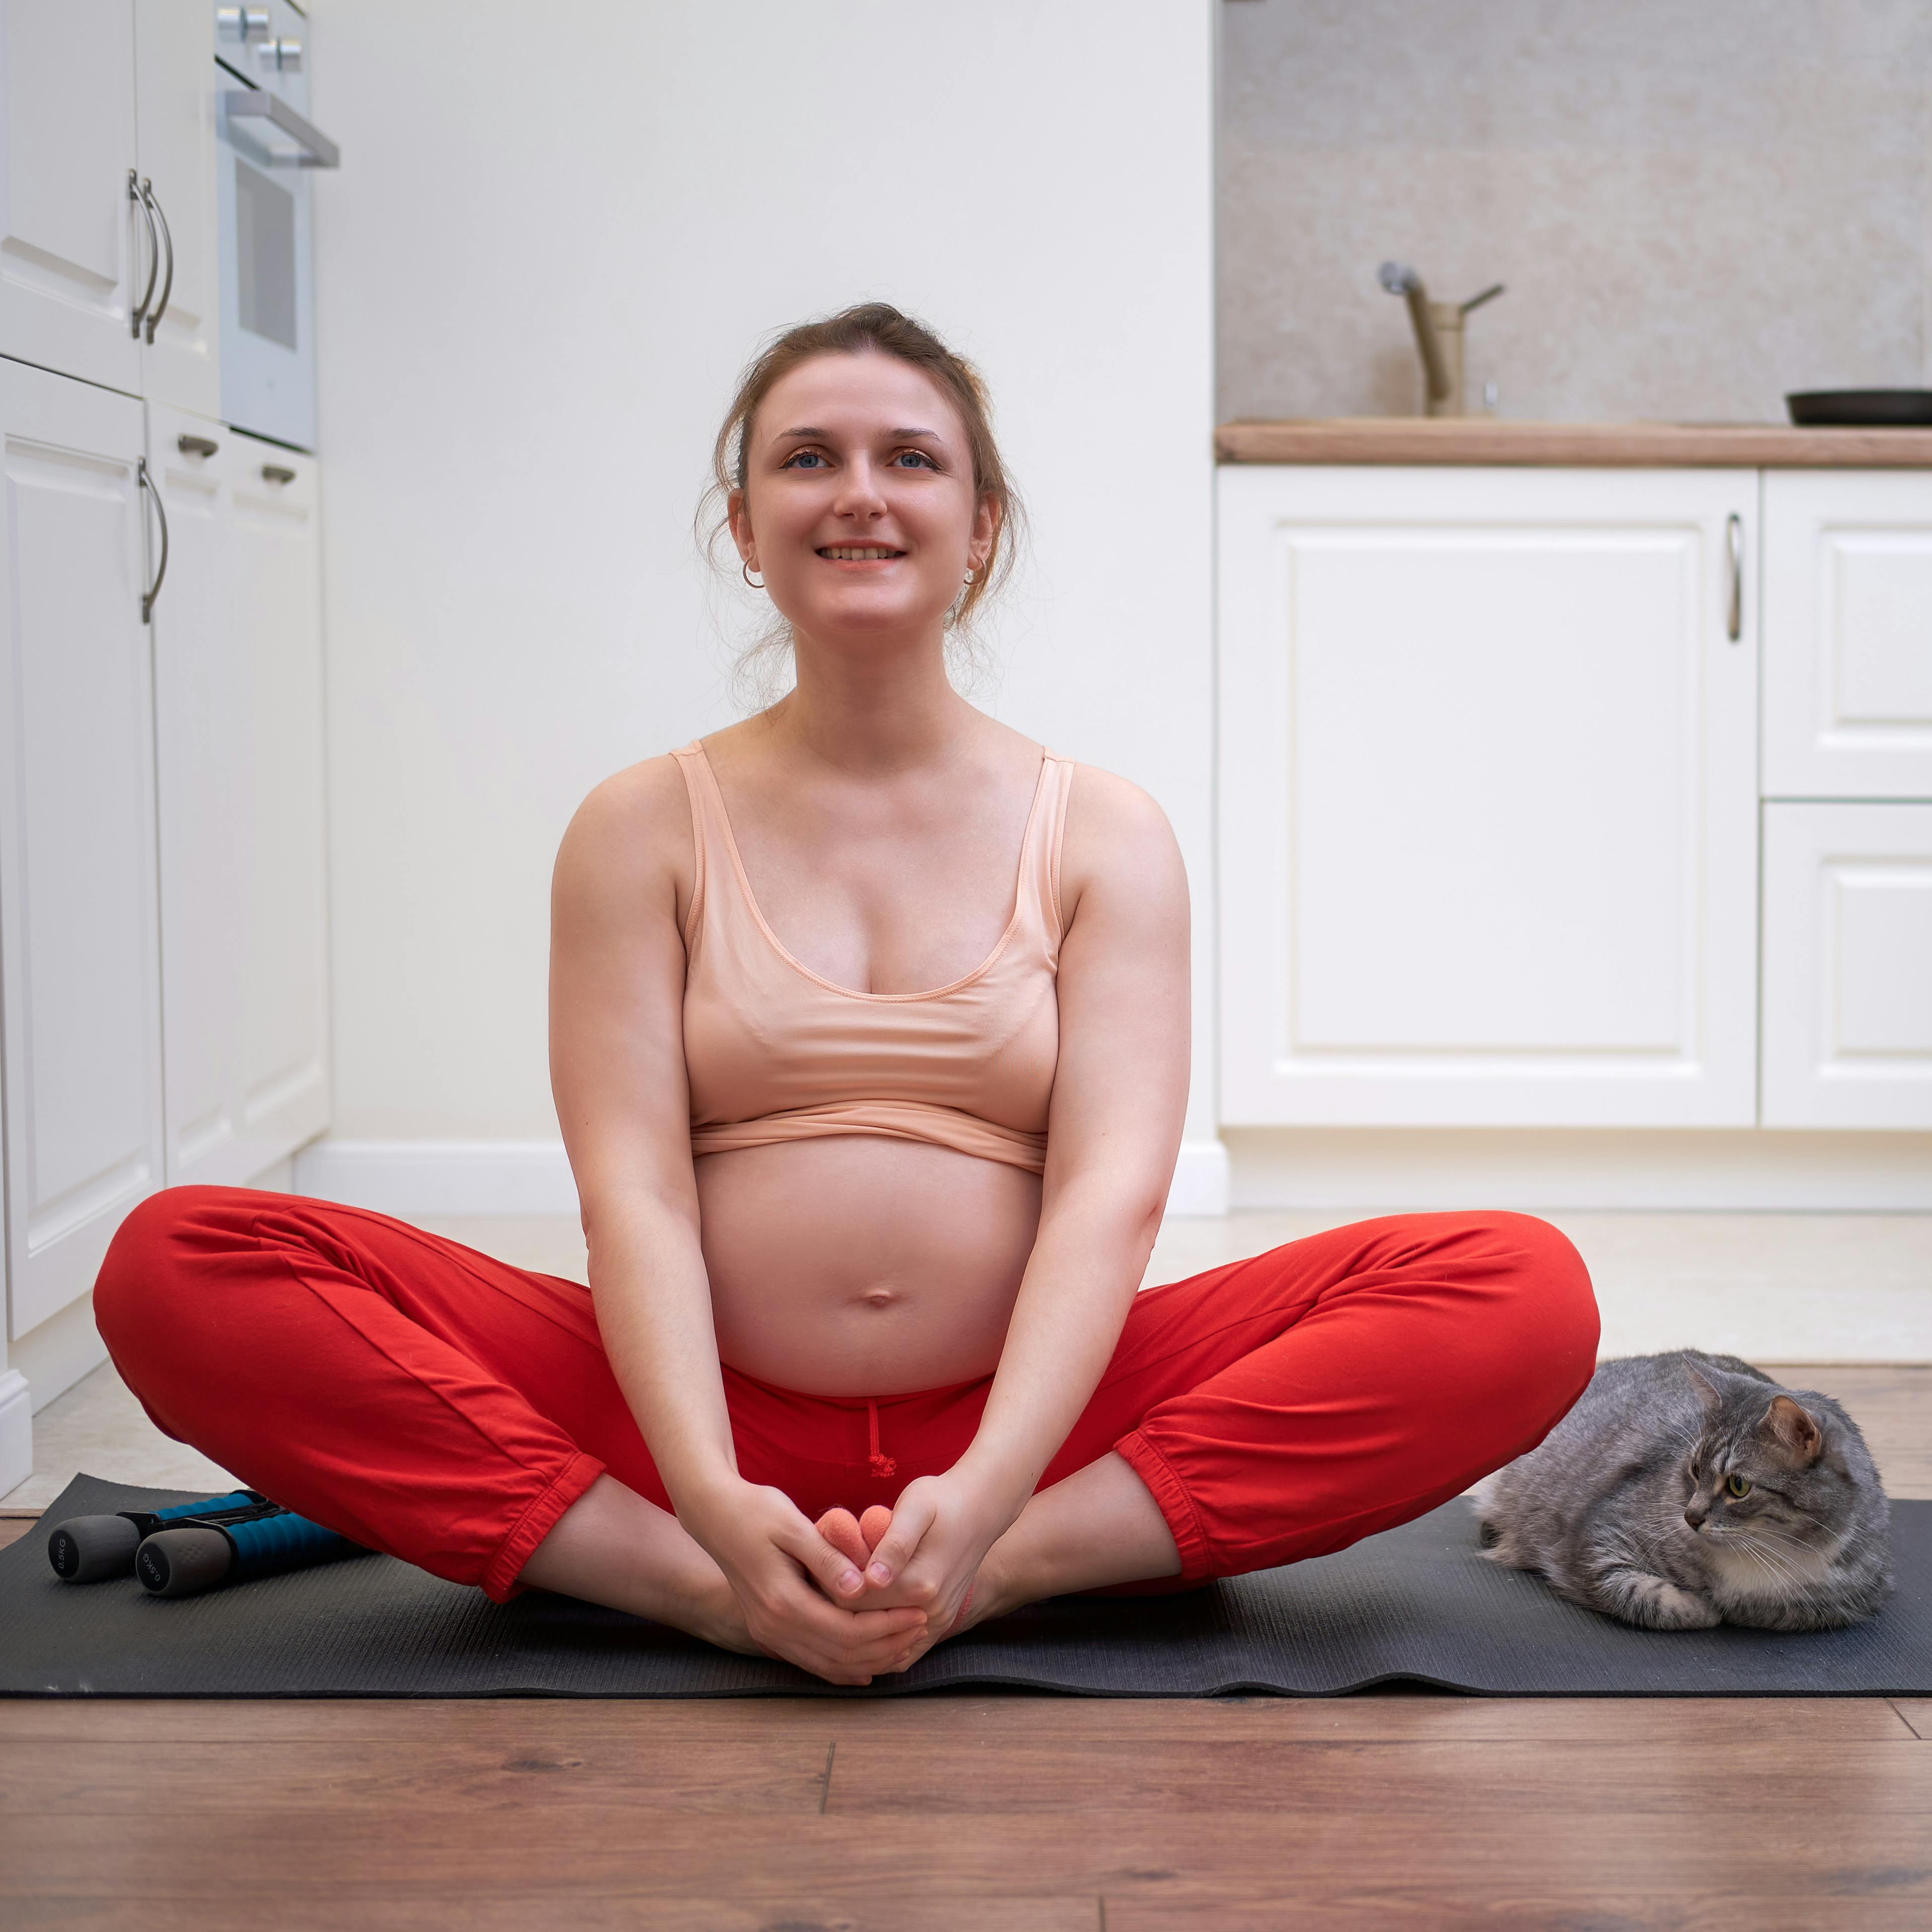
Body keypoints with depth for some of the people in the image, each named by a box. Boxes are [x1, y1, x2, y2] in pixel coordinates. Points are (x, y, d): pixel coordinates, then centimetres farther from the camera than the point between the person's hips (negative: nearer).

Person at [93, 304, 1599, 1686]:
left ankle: (1003, 1569, -26)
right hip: (718, 1422, 0)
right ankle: (701, 1588, -27)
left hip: (1034, 1420, 0)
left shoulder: (1105, 833, 6)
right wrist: (713, 1502, -24)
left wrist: (981, 1499, -26)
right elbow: (633, 1189, -6)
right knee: (179, 1269, -20)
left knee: (1528, 1292, -22)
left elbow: (1110, 1190, -7)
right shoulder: (642, 830, 7)